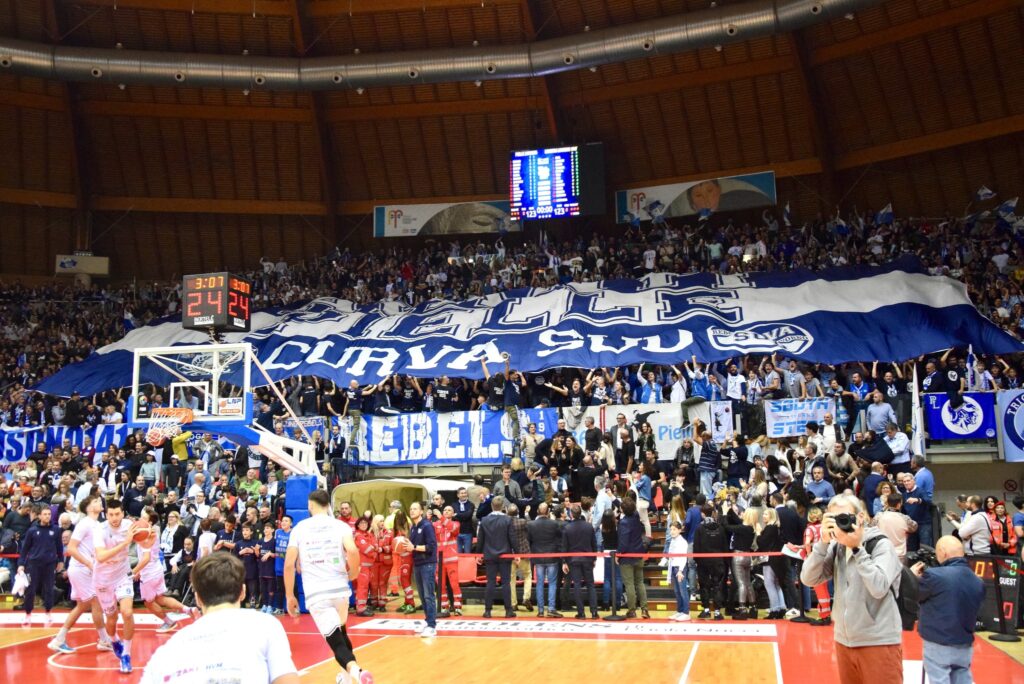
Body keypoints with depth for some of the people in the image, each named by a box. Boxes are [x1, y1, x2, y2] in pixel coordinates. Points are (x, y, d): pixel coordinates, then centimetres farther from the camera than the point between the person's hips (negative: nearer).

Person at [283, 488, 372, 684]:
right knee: (340, 632, 27)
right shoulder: (340, 525, 3)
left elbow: (289, 564, -1)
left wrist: (290, 596, 8)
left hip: (315, 593, -2)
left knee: (335, 640, -4)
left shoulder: (299, 528, 4)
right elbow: (352, 551, -15)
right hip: (339, 588, 2)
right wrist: (351, 573, 4)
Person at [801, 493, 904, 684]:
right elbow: (808, 579, -4)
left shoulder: (881, 545, -10)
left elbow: (879, 588, -23)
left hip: (879, 643, -5)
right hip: (845, 642, 5)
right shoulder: (836, 547, 5)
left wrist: (857, 548, -22)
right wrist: (823, 543, -13)